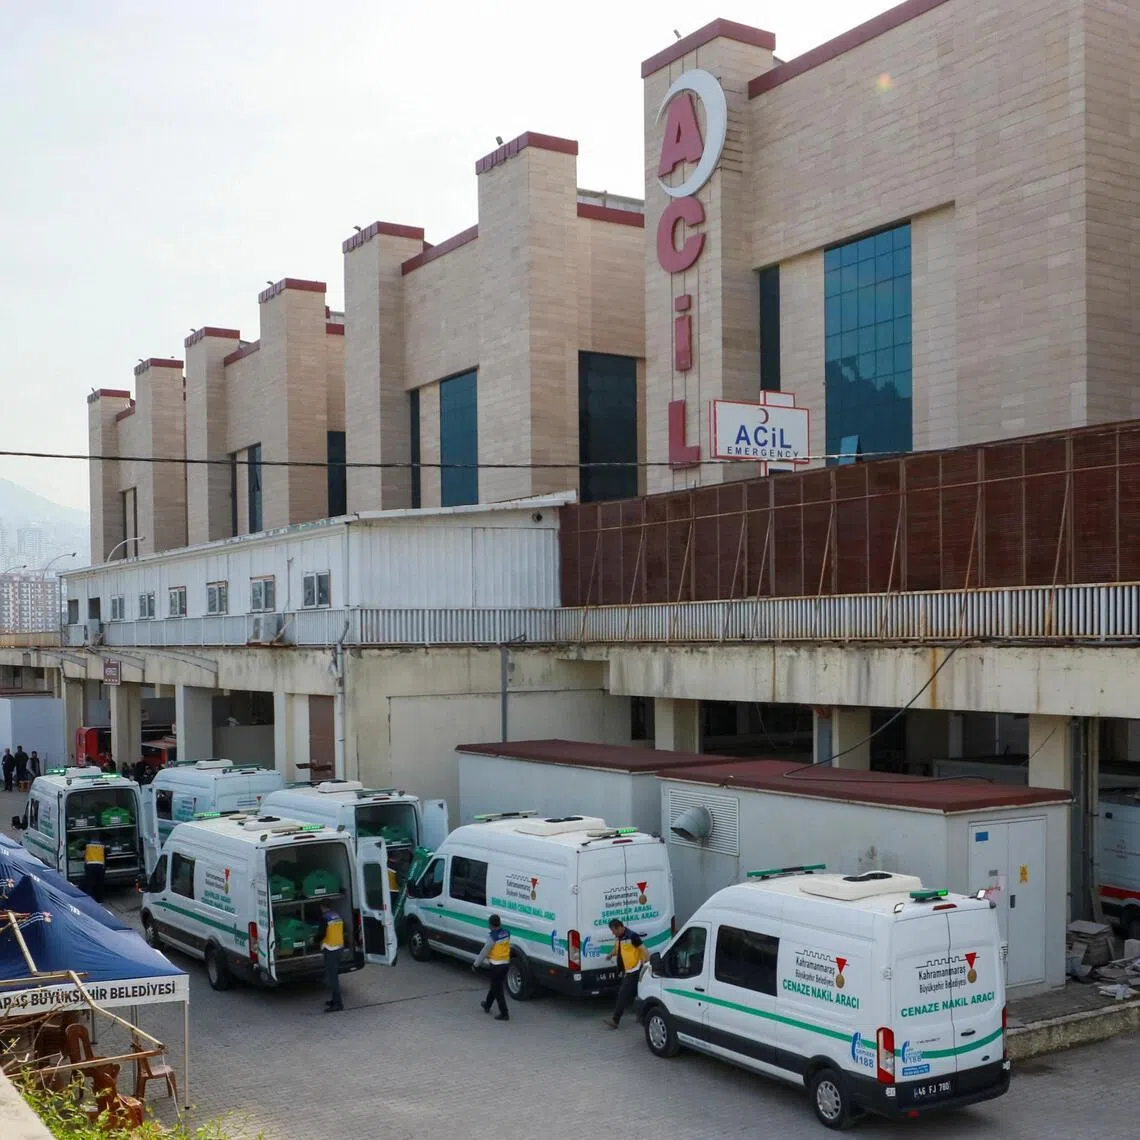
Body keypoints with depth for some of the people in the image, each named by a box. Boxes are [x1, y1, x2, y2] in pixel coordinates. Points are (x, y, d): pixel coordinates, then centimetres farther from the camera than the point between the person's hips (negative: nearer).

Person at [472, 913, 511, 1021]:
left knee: (498, 990, 2)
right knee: (495, 986, 24)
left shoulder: (492, 936, -21)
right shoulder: (506, 933, 0)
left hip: (496, 965, -8)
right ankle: (487, 1005, 42)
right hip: (506, 963, 8)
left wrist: (476, 964, -3)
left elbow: (485, 951, -15)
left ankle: (504, 1013, 2)